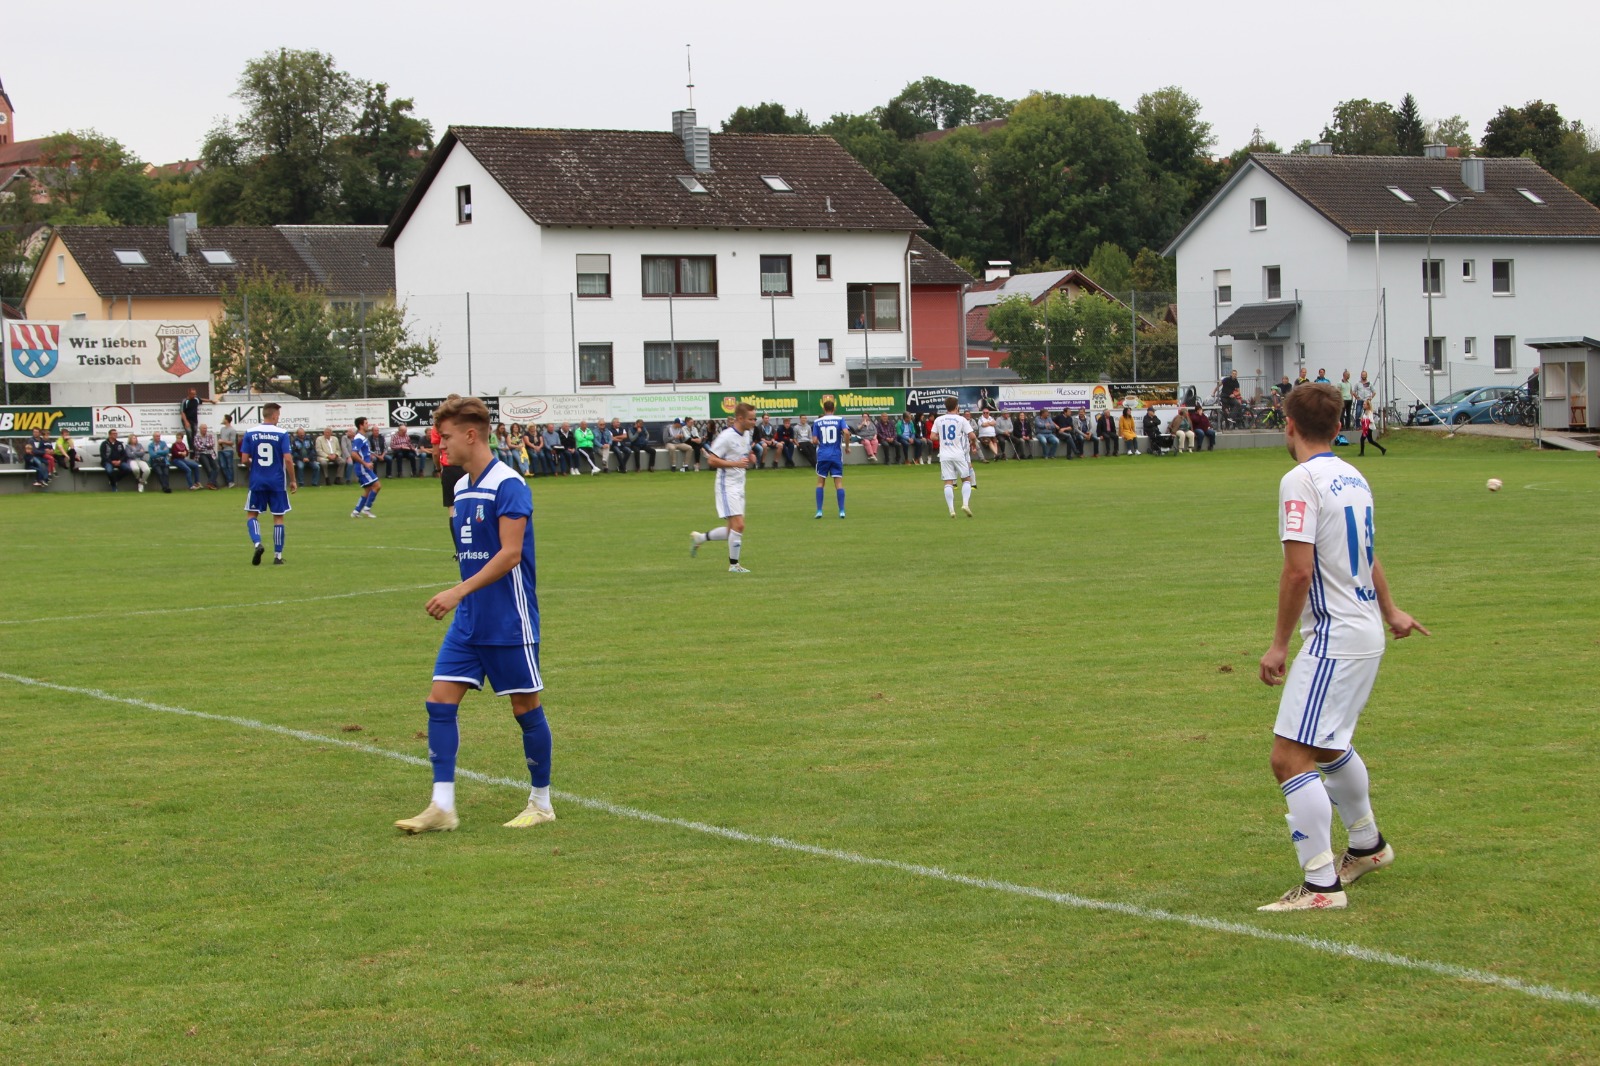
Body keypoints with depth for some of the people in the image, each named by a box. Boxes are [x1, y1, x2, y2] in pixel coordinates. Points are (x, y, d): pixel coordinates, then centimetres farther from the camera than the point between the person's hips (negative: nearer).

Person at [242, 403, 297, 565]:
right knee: (278, 517, 9)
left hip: (257, 481, 1)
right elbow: (288, 459, -11)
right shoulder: (282, 434, -7)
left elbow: (245, 459, -2)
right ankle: (278, 555, 9)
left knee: (251, 514, 13)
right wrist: (293, 480, -1)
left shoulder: (250, 433, -2)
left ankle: (257, 543, -13)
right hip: (277, 482, -1)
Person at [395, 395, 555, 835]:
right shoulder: (460, 488, 11)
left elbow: (509, 554, -22)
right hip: (468, 619, 8)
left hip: (509, 621, -8)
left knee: (525, 707, 3)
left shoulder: (508, 485, -15)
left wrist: (459, 592, -27)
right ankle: (443, 807, -2)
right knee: (440, 701, -2)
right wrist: (462, 599, 18)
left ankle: (541, 803, 17)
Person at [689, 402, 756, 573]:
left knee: (733, 530, 9)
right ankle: (733, 564, -3)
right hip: (727, 486, -9)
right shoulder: (727, 436, -17)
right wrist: (736, 463, -25)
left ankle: (698, 538, 26)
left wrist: (751, 458, 2)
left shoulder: (747, 435, 9)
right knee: (738, 525, -13)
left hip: (739, 486, 9)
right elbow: (712, 460, -19)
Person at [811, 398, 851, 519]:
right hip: (836, 455, -1)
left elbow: (814, 440, -1)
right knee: (839, 483, 2)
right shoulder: (839, 420, 0)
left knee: (820, 482, 10)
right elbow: (846, 433, -16)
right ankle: (841, 511, -4)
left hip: (822, 455, 1)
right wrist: (847, 446, -1)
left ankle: (819, 511, 4)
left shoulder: (817, 422, 3)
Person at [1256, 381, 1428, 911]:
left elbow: (1299, 570, -22)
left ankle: (1321, 885, -13)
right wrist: (1390, 611, 42)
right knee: (1328, 746, 28)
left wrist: (1279, 644, -14)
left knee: (1290, 758, -11)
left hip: (1334, 639, -10)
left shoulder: (1301, 480, -15)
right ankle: (1367, 845, 44)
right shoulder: (1353, 478, 12)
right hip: (1366, 635, 10)